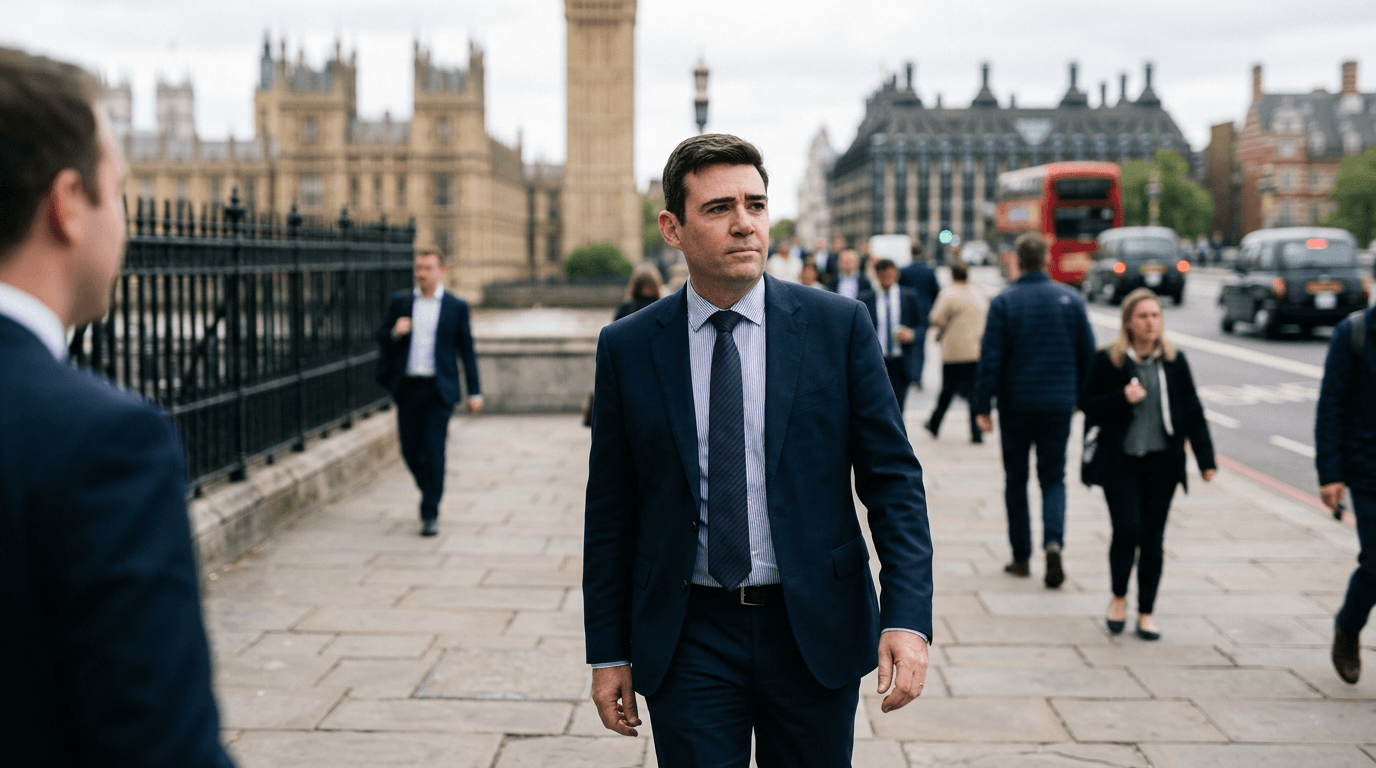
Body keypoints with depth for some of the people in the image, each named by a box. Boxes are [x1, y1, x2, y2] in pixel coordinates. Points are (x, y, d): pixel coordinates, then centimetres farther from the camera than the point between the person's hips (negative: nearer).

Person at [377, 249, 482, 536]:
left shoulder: (457, 306, 2)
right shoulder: (400, 301, 7)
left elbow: (467, 350, 4)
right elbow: (382, 339, 12)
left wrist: (474, 392, 2)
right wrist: (395, 333, -12)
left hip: (439, 389, -3)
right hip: (408, 387, 3)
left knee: (434, 451, -8)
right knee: (410, 449, 9)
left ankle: (430, 514, -1)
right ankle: (429, 490, 37)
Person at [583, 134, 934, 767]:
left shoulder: (838, 326, -3)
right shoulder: (627, 347, -1)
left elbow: (893, 478, -3)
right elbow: (610, 511, 3)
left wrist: (908, 618, -14)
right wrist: (608, 653, 3)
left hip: (814, 632, 0)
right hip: (689, 644, 0)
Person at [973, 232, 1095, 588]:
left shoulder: (1003, 302, -8)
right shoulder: (1071, 300, 1)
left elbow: (990, 358, -10)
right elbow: (1088, 355, 6)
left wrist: (982, 406, -3)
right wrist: (1078, 397, 18)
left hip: (1016, 404, -2)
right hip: (1059, 404, 2)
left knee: (1016, 479, 12)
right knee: (1053, 478, 10)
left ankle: (1021, 556, 17)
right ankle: (1054, 541, -14)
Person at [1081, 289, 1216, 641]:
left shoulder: (1174, 361, 4)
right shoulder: (1108, 360, -2)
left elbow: (1192, 411, 7)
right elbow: (1088, 403, 0)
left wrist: (1205, 459, 3)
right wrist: (1122, 398, -17)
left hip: (1161, 461, 2)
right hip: (1120, 461, -2)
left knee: (1153, 538, 5)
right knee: (1127, 530, -10)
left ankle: (1146, 613, 17)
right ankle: (1119, 597, 17)